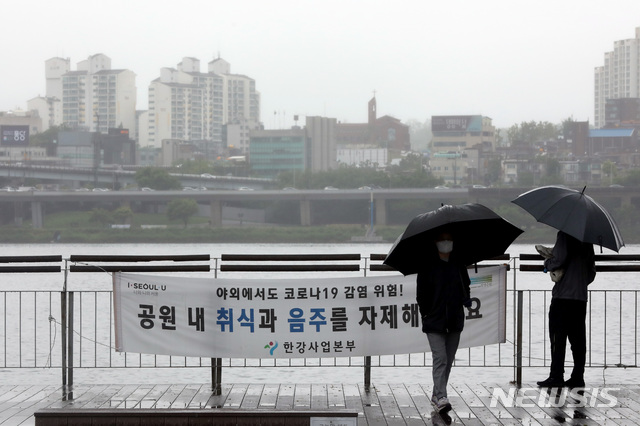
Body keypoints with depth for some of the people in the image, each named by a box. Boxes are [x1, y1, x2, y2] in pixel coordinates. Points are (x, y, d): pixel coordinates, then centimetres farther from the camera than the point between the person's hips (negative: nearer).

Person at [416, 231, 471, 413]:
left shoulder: (459, 266, 7)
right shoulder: (427, 267, -4)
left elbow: (466, 286, 20)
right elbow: (421, 293, -1)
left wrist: (466, 300, 4)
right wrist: (425, 314, -4)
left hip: (455, 320, 4)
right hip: (434, 322, -4)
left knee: (448, 360, 9)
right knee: (440, 359, -14)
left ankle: (436, 395, 22)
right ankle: (441, 398, -18)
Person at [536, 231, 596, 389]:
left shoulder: (564, 235, -6)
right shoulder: (586, 238, 16)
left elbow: (560, 259, -16)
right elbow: (592, 270, 17)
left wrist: (547, 264, 3)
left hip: (563, 296, -7)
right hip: (581, 297, 7)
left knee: (558, 338, -3)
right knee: (578, 339, 7)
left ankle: (556, 377, -5)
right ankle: (578, 377, 6)